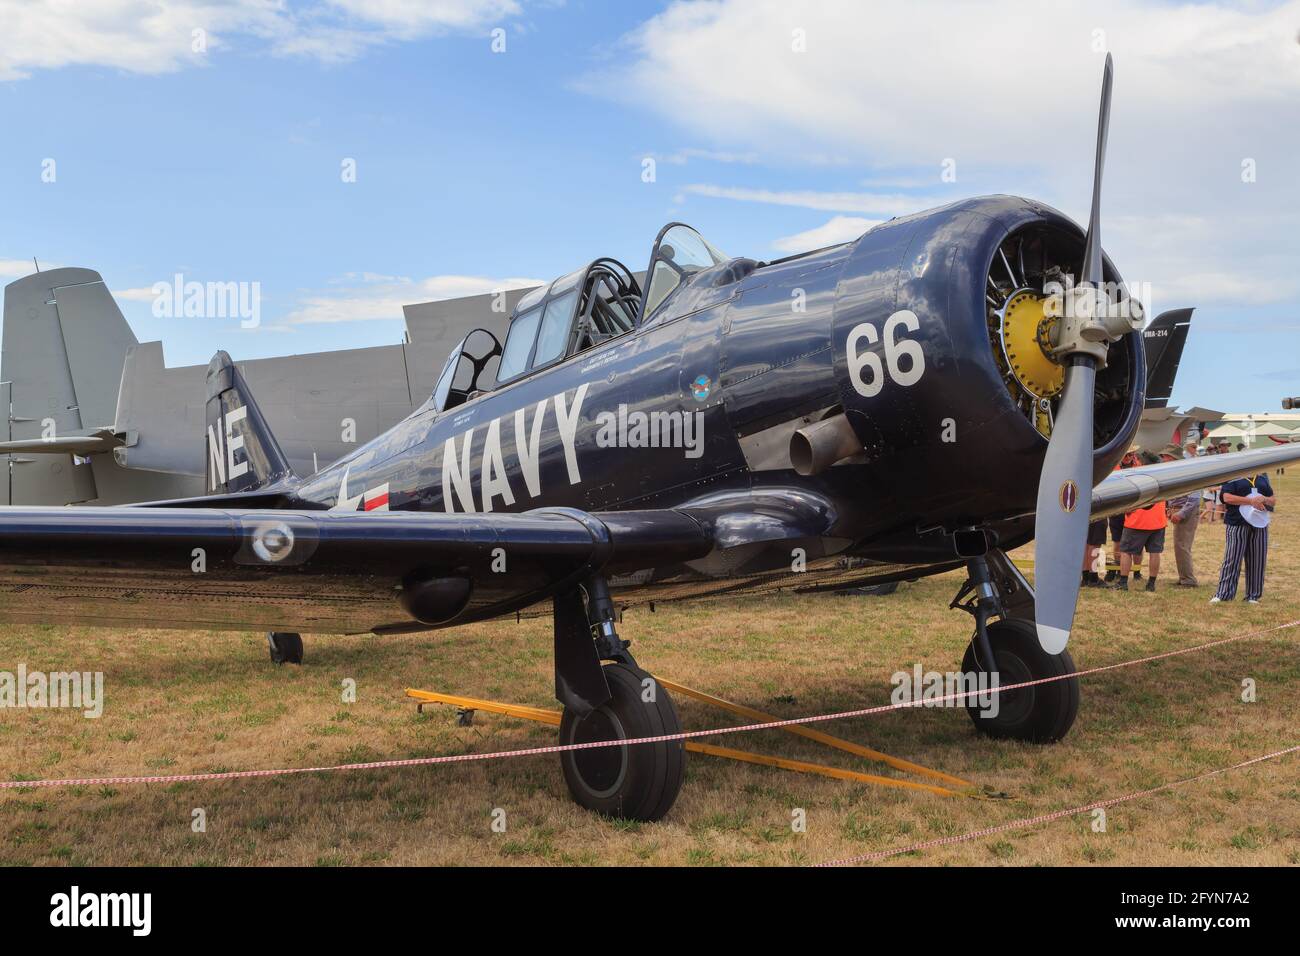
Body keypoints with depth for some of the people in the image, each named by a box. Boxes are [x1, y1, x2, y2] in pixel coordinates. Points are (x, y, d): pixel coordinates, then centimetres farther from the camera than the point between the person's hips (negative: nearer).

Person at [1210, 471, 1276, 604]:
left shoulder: (1262, 477, 15)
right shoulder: (1233, 477, -1)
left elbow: (1273, 499, 18)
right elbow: (1227, 498, -13)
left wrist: (1264, 499, -6)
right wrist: (1251, 501, -19)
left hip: (1260, 524, 5)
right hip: (1236, 524, -5)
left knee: (1257, 560, 5)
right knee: (1232, 559, -6)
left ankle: (1253, 596, 13)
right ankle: (1222, 594, -3)